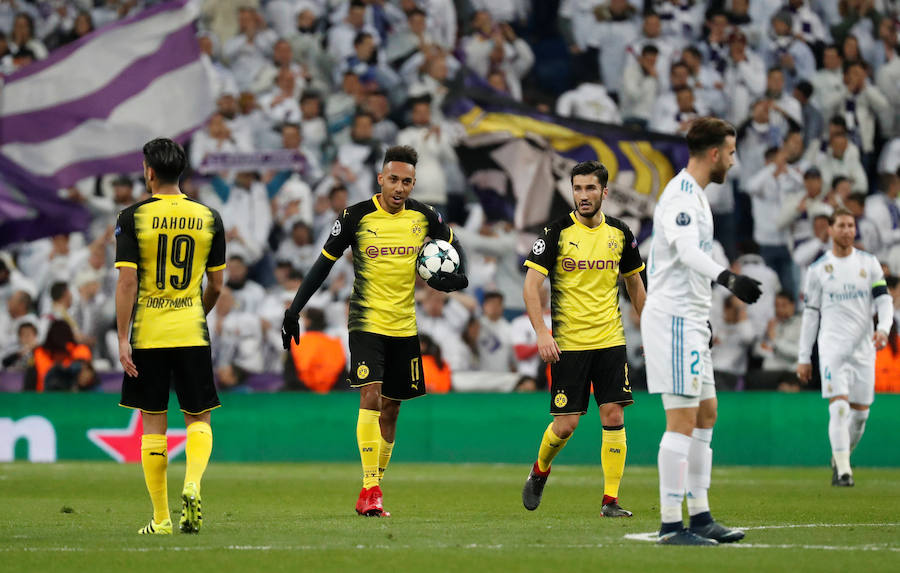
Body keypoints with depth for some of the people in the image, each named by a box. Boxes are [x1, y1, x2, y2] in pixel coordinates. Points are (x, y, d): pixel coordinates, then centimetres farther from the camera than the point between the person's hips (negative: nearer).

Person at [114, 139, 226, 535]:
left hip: (147, 335, -1)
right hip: (192, 333, 1)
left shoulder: (133, 218, -5)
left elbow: (127, 282, -10)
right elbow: (216, 285, 8)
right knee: (198, 418, 11)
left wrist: (123, 339, -7)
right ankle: (192, 485, -17)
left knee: (152, 424, 6)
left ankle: (160, 518, 8)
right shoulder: (208, 218, 3)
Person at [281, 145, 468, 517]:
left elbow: (453, 246, 17)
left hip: (404, 326, 4)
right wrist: (294, 311, -3)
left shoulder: (424, 217, 0)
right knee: (371, 395, -20)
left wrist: (456, 277, -5)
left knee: (390, 409, 8)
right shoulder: (356, 217, -8)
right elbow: (324, 263, 0)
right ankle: (370, 489, -23)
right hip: (366, 322, -4)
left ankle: (372, 493, 17)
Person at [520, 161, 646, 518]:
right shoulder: (557, 233, -6)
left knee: (614, 417, -7)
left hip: (611, 341, 3)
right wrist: (541, 332, -19)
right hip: (568, 343, -3)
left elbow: (635, 284, 19)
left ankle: (610, 500, -2)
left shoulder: (620, 234, 5)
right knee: (566, 424, -3)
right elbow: (531, 284, -8)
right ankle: (539, 473, 28)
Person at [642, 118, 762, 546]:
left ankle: (700, 516, 18)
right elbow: (688, 251, -31)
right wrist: (727, 278, -47)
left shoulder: (694, 195, 19)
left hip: (689, 321, 11)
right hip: (674, 319, -11)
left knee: (705, 416, 13)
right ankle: (670, 525, -11)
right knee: (683, 420, -12)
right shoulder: (681, 195, -15)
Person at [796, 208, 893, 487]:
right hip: (832, 346, -2)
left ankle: (839, 459, 27)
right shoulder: (818, 269, 5)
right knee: (839, 407, -16)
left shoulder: (869, 263, 9)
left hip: (864, 346, 3)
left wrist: (883, 328, -17)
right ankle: (843, 470, -14)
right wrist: (804, 357, 6)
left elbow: (884, 299, 4)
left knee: (860, 412, 5)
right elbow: (810, 314, 8)